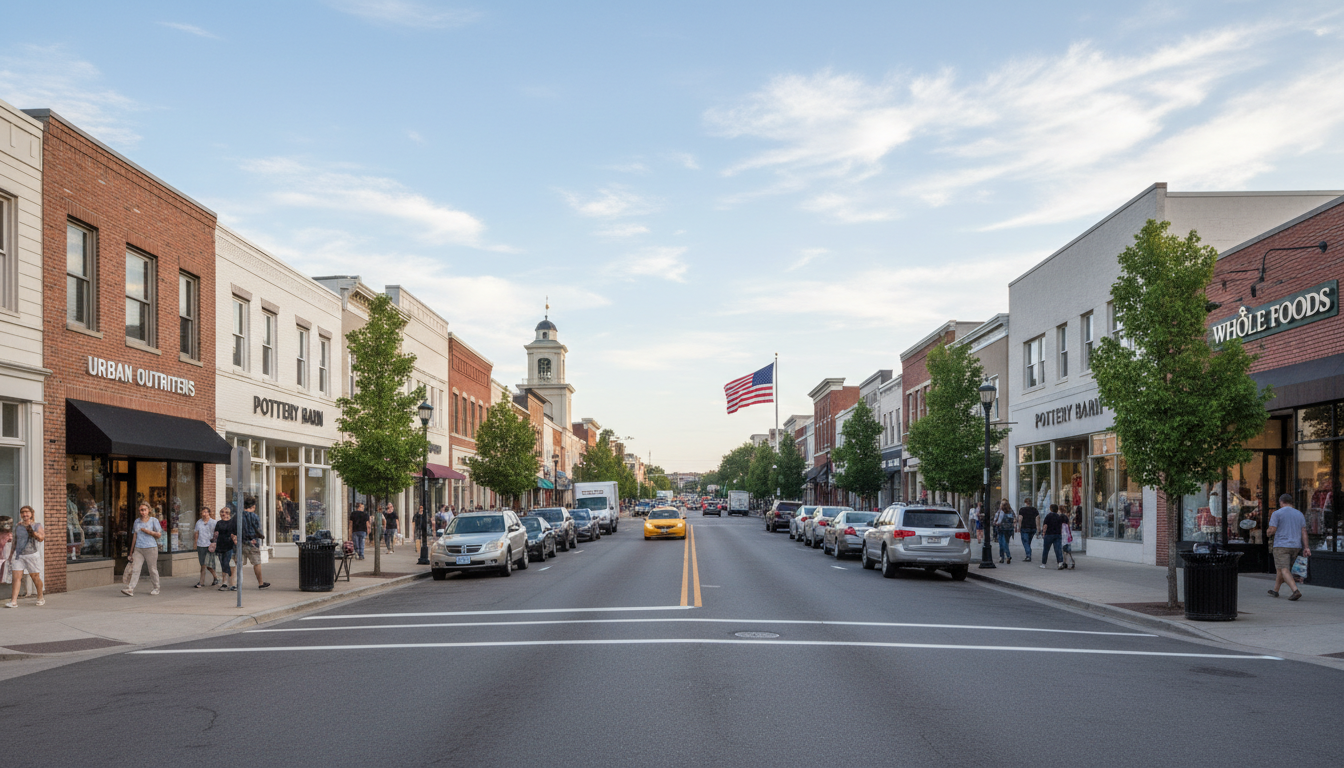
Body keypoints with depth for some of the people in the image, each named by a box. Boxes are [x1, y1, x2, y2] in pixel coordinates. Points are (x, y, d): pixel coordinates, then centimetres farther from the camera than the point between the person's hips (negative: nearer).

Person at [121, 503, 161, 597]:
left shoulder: (154, 520, 3)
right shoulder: (137, 521, 14)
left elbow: (159, 535, 1)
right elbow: (134, 536, 18)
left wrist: (148, 532, -12)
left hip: (150, 548, -3)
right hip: (138, 549, 3)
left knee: (153, 569, 4)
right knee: (135, 569, -7)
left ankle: (156, 588, 17)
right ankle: (130, 589, -14)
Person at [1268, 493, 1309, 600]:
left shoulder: (1277, 513, -5)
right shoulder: (1299, 514, 10)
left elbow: (1272, 530, -10)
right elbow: (1304, 531, 4)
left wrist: (1271, 535, 13)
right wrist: (1306, 547, 0)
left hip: (1281, 546, -6)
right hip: (1295, 546, 6)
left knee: (1284, 570, -10)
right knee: (1280, 568, 19)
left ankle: (1296, 591, -29)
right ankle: (1275, 591, 28)